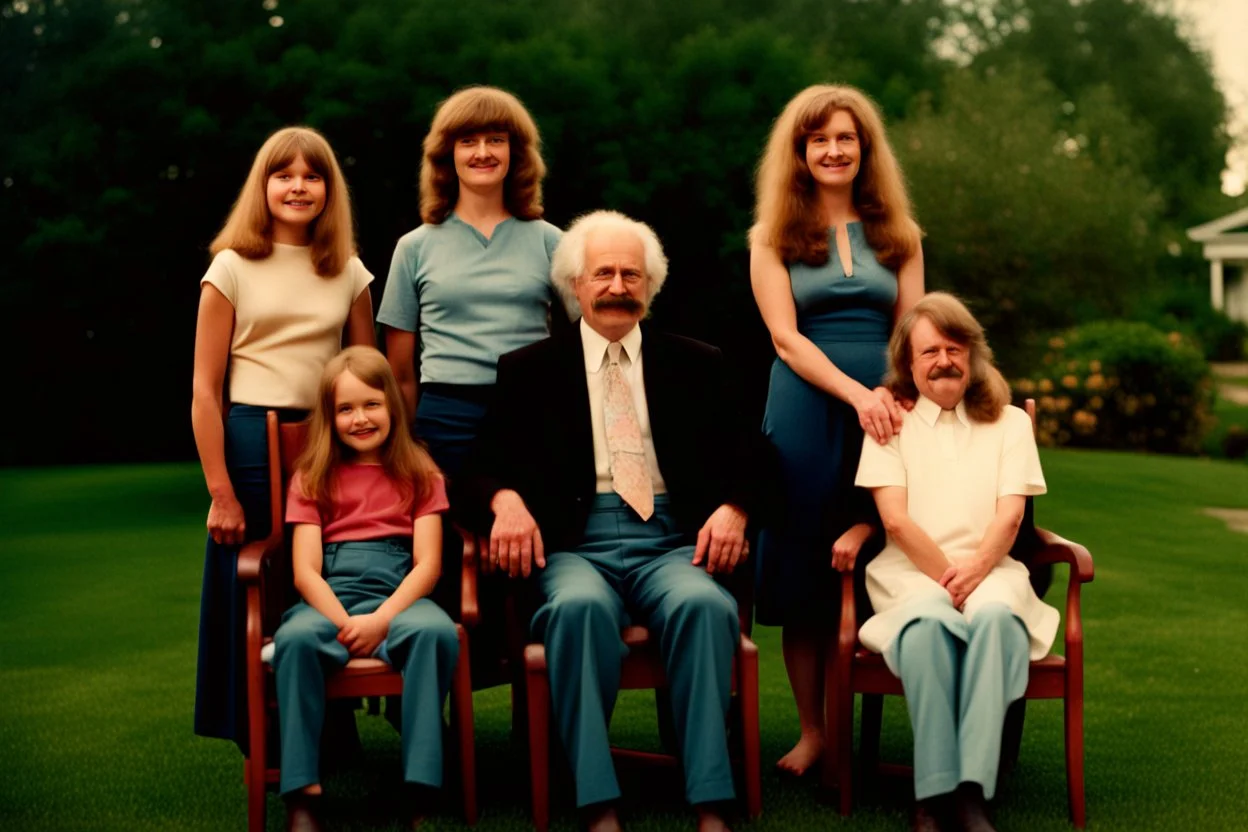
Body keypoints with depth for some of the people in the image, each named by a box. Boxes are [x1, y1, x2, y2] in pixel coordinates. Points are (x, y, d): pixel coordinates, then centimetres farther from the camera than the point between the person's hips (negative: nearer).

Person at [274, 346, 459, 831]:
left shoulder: (419, 475, 13)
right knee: (295, 638, -34)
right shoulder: (312, 478, 14)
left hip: (397, 598, 0)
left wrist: (380, 620, -16)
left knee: (436, 632, -35)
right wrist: (345, 625, -16)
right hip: (328, 600, 1)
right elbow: (305, 571, 2)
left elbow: (428, 563, 2)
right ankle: (303, 793, -28)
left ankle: (421, 788, -31)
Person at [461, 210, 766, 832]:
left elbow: (738, 462, 15)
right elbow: (490, 461, 9)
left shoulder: (696, 365, 18)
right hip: (577, 542, -1)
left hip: (672, 541, 1)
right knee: (579, 606, -36)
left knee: (705, 604, -33)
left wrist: (731, 509, -8)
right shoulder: (528, 369, 16)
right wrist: (506, 499, -14)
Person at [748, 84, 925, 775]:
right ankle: (813, 731, 7)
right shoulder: (773, 238, 7)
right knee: (800, 573, -1)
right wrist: (856, 393, -16)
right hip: (805, 408, -1)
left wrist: (891, 394, -13)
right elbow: (786, 337, -3)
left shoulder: (896, 236, 13)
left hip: (885, 408, 1)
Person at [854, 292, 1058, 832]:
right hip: (910, 572, -1)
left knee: (994, 614, -35)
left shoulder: (1008, 422, 16)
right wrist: (945, 575, -10)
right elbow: (896, 520, 0)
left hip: (990, 570, 1)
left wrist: (974, 571, -14)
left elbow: (1009, 517, 3)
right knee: (928, 620, -37)